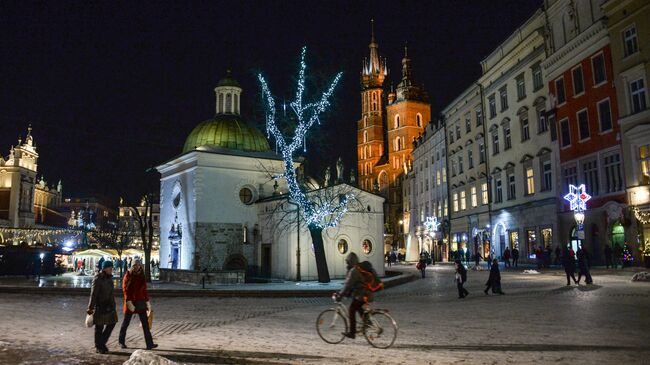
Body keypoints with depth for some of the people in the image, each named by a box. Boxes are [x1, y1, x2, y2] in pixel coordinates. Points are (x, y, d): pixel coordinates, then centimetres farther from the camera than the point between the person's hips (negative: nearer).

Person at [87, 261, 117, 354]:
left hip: (109, 305, 8)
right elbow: (93, 294, -17)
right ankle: (98, 347, 15)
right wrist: (90, 308, -18)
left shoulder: (109, 278, 9)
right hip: (99, 305, -8)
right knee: (99, 327, 3)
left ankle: (102, 343, 23)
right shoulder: (98, 279, -15)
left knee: (112, 323, 8)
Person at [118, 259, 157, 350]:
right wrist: (129, 303, -20)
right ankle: (122, 341, 30)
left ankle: (149, 344, -7)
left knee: (145, 323, -4)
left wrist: (147, 302, 11)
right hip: (130, 302, -3)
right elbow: (125, 290, -11)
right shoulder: (128, 275, -5)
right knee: (126, 322, 10)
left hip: (140, 302, 3)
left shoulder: (141, 276, 7)